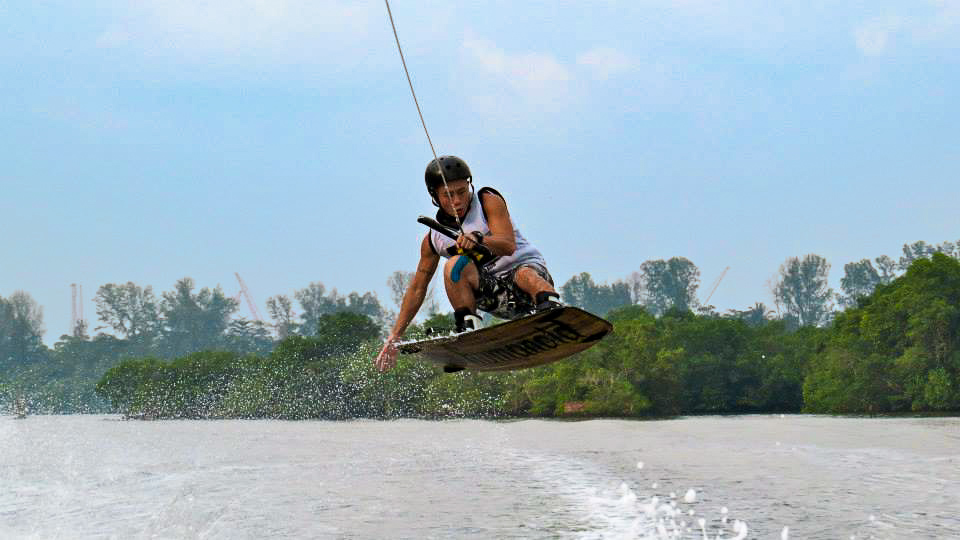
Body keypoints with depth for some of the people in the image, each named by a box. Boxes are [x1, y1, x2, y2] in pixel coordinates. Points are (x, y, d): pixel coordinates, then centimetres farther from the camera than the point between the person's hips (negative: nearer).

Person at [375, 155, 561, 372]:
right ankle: (469, 327, -34)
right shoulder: (434, 239, 6)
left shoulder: (488, 201, -4)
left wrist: (479, 239, -40)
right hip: (496, 297, 3)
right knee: (455, 265, -24)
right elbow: (417, 289, 14)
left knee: (526, 275, -40)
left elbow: (508, 246, -19)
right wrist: (394, 337, 11)